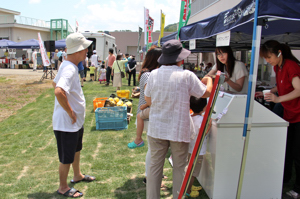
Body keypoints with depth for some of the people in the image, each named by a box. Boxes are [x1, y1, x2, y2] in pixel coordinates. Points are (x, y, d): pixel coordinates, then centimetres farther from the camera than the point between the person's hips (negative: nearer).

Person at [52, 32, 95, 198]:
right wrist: (70, 112, -28)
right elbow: (58, 91, -42)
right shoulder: (70, 69, -27)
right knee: (67, 157, 8)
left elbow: (55, 83, 20)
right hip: (67, 123, -10)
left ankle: (77, 175, 49)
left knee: (76, 149, 28)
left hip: (76, 121, 10)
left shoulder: (68, 66, 5)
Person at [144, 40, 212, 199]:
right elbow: (206, 93, 0)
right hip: (179, 130, -3)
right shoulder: (187, 76, -13)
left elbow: (148, 100, 5)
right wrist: (209, 80, 20)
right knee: (179, 168, 14)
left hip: (156, 129, 3)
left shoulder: (154, 74, -3)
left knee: (155, 166, 14)